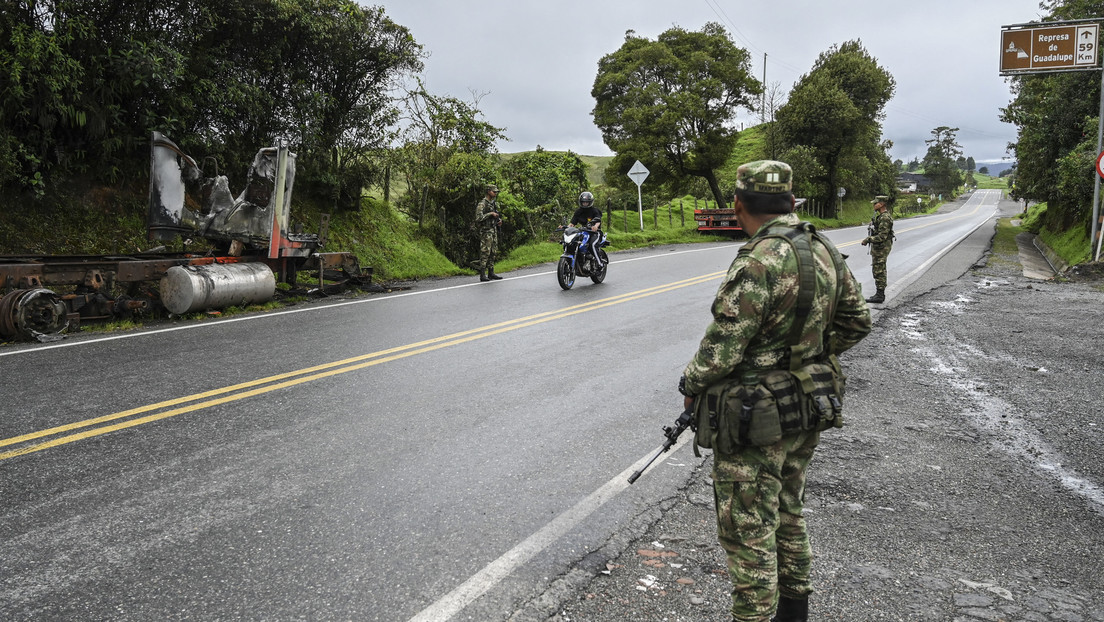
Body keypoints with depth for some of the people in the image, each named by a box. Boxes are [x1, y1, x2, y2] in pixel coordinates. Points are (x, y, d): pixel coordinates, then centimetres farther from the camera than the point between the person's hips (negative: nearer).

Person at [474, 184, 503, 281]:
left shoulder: (494, 203, 14)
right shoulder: (482, 204, -12)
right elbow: (478, 217, -21)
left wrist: (499, 220, 5)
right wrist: (490, 214, -20)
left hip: (494, 230, 8)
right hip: (486, 231, -8)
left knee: (493, 252, 9)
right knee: (485, 253, -9)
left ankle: (491, 273, 14)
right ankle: (482, 275, -7)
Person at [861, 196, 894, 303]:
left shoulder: (885, 218, -20)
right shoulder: (881, 216, 13)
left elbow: (882, 236, -25)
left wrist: (868, 239, -22)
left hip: (881, 248, -11)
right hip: (878, 247, 11)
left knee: (879, 271, -8)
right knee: (879, 271, 14)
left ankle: (879, 295, -5)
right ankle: (880, 294, 19)